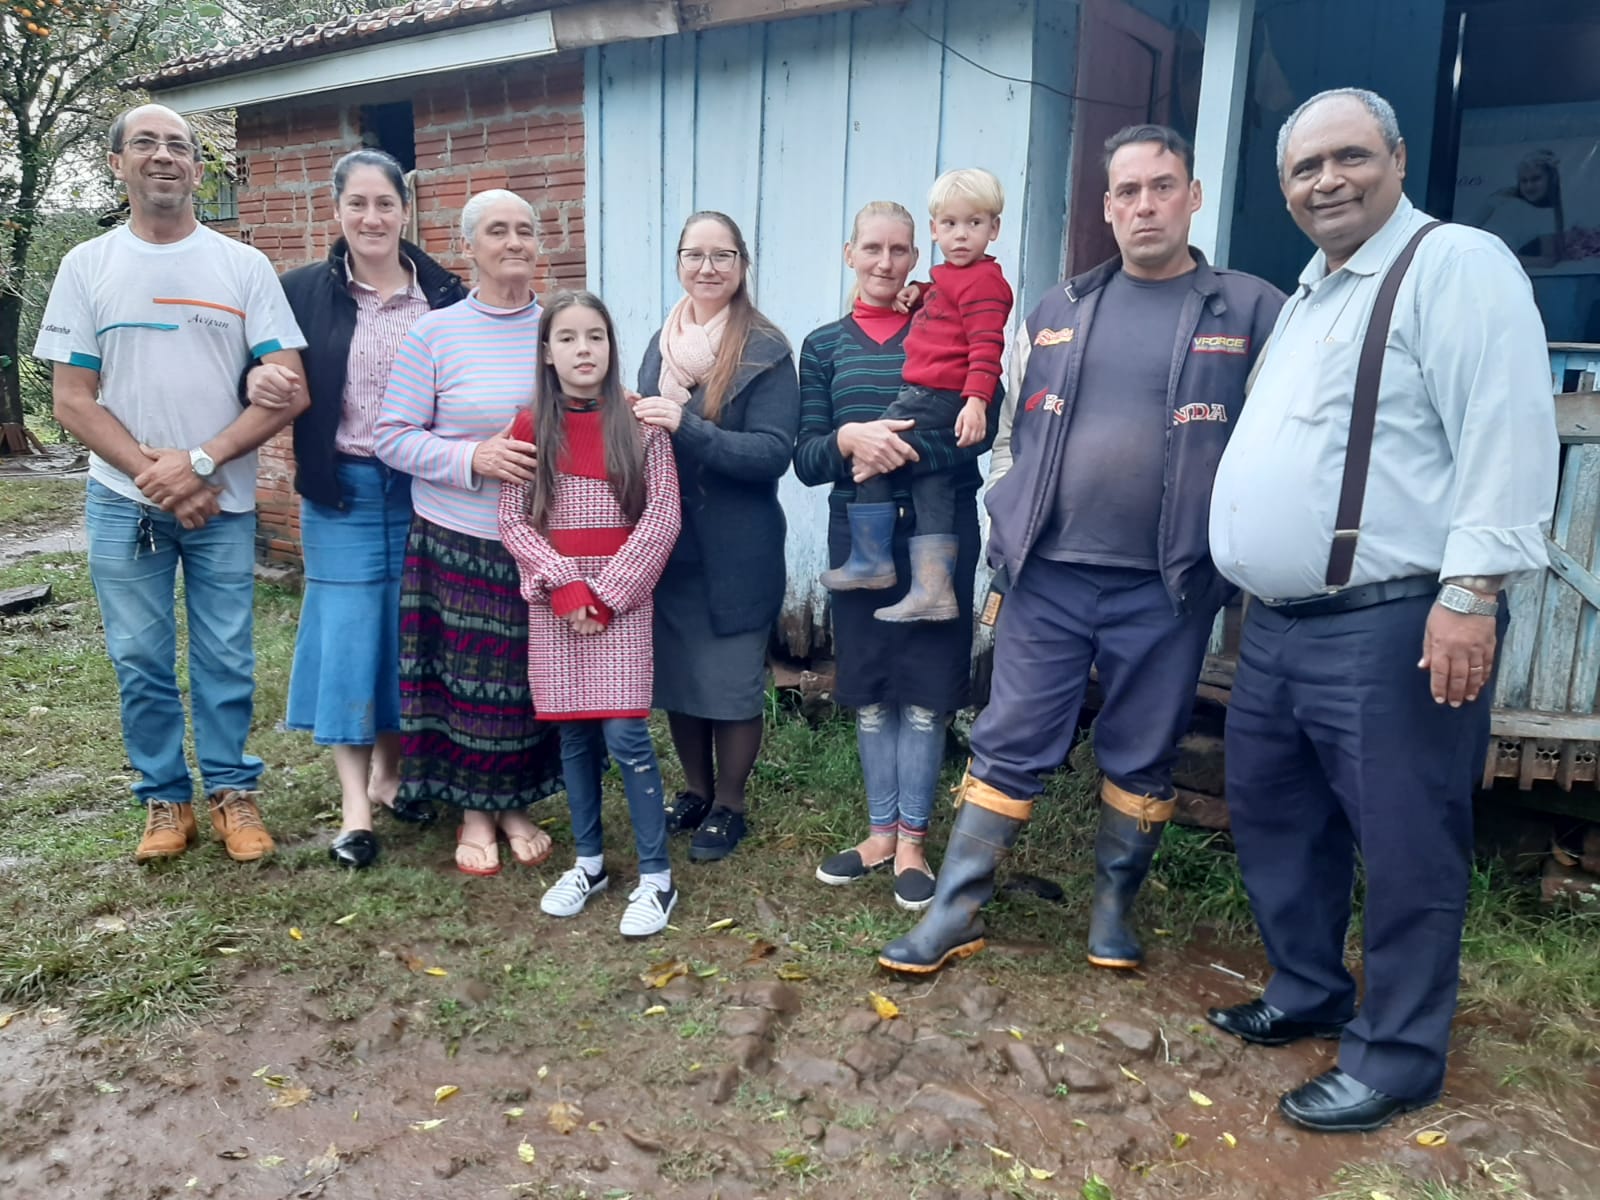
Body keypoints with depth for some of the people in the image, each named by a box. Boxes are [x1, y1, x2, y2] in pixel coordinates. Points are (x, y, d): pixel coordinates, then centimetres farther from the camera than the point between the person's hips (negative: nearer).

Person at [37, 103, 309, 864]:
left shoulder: (244, 266, 1)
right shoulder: (86, 266, 4)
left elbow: (289, 392, -6)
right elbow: (71, 399, 1)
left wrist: (199, 463, -14)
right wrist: (152, 471, -12)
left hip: (224, 502, -1)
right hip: (124, 502, 1)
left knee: (225, 659, 5)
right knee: (140, 661, 7)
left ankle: (232, 792, 20)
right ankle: (165, 799, 21)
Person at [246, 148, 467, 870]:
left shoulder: (446, 295, 2)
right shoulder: (305, 292, 2)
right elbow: (273, 378, 7)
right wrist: (258, 380, -15)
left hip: (424, 491, 1)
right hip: (341, 491, 0)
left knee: (410, 633, 8)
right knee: (346, 632, 0)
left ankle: (391, 767, 28)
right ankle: (354, 802, 8)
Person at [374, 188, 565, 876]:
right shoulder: (434, 334, -2)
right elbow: (392, 436, -3)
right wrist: (474, 458, -17)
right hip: (459, 541, -2)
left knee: (532, 681, 10)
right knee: (468, 682, 4)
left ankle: (515, 804, 30)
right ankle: (473, 813, 25)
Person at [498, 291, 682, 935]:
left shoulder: (640, 425, -1)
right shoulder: (530, 427, 4)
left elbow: (662, 518, -6)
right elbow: (512, 521, 0)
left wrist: (605, 595, -11)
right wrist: (564, 588, -12)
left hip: (620, 598, -2)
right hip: (552, 603, 3)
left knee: (625, 735, -6)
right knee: (574, 735, 10)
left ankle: (656, 877, 6)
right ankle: (588, 861, 26)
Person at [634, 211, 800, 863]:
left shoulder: (766, 351, -9)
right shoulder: (662, 344, 9)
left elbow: (773, 453, -18)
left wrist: (686, 427, -27)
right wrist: (637, 427, -6)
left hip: (735, 553, -5)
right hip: (666, 545, 5)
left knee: (731, 682, 6)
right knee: (675, 676, 15)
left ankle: (728, 805, 26)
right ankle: (695, 789, 35)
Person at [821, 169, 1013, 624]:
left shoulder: (983, 281, -12)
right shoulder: (951, 277, 20)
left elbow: (986, 347, -21)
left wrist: (976, 400, -30)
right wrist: (918, 293, 20)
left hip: (936, 395, -11)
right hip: (940, 398, 11)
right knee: (932, 486, 9)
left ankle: (871, 562, 3)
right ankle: (933, 590, 11)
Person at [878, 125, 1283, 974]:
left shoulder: (1252, 312, 1)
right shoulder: (1059, 311, 10)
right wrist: (1010, 533, 10)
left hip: (1167, 587, -2)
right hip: (1048, 576, 2)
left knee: (1141, 758, 11)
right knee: (1009, 745, 5)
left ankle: (1114, 906, 31)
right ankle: (955, 913, 15)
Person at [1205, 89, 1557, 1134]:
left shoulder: (1456, 264, -7)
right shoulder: (1307, 295, 20)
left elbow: (1508, 433, -17)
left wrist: (1472, 590, -23)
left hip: (1389, 626, -9)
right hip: (1278, 625, 9)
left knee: (1403, 851, 3)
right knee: (1274, 820, 18)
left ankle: (1397, 1057, 19)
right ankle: (1308, 994, 36)